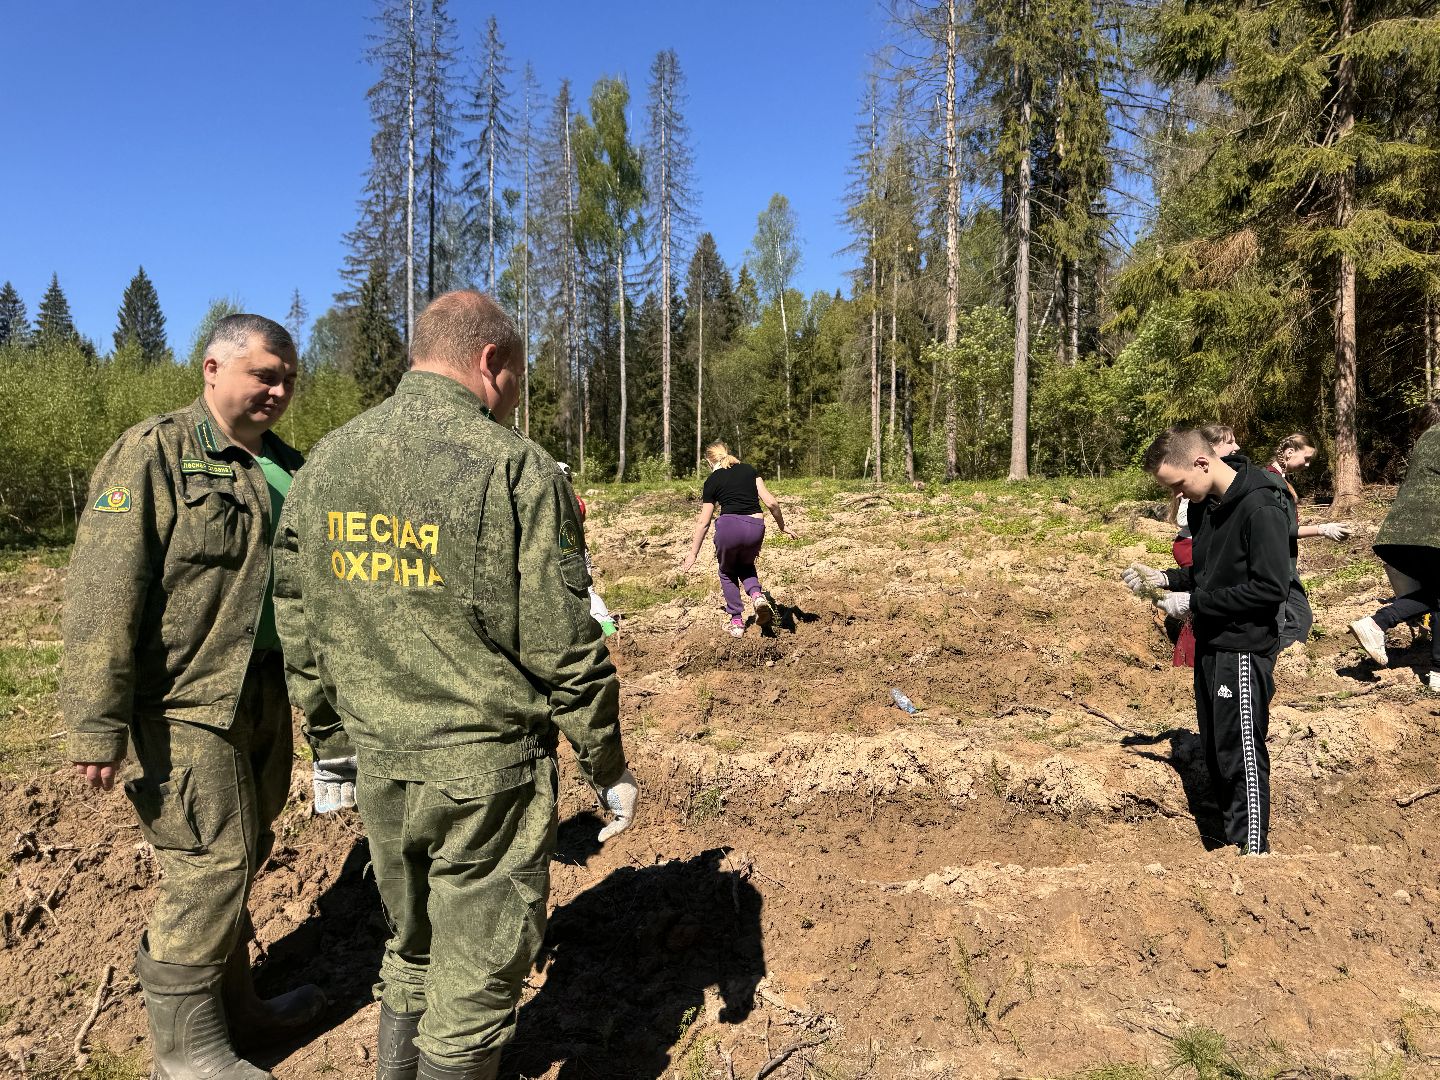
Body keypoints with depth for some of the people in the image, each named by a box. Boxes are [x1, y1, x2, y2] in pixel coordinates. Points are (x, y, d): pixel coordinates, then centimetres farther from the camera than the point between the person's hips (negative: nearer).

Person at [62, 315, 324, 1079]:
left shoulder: (286, 469, 11)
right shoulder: (154, 454, -10)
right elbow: (104, 594, -16)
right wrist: (97, 723, -19)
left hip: (264, 695, 7)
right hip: (188, 700, -7)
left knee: (240, 856, 17)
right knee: (208, 865, 0)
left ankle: (232, 1003, 35)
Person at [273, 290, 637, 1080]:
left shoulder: (323, 464, 3)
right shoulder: (515, 468, -15)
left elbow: (297, 630, 9)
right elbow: (563, 651, -15)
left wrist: (331, 743, 21)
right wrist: (608, 769, -3)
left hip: (377, 766, 6)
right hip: (487, 772, -6)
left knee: (411, 952, 26)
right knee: (476, 980, 12)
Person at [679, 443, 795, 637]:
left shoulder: (712, 480, 10)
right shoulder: (749, 470, 17)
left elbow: (703, 522, 11)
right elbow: (771, 502, 7)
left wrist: (693, 555, 17)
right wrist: (782, 526, 22)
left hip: (729, 527, -3)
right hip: (756, 527, 3)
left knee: (727, 572, 25)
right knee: (745, 565, 31)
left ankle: (737, 622, 20)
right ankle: (757, 595, 1)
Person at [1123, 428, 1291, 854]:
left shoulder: (1261, 508, -19)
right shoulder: (1204, 504, 8)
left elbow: (1270, 588, -22)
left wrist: (1193, 602, -19)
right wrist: (1164, 578, 2)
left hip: (1243, 651, -9)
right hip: (1209, 644, 9)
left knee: (1242, 755, -1)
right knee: (1215, 752, 15)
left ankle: (1254, 850, 12)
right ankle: (1233, 841, 28)